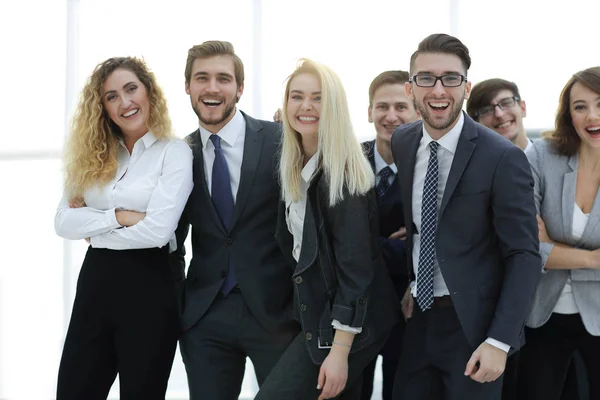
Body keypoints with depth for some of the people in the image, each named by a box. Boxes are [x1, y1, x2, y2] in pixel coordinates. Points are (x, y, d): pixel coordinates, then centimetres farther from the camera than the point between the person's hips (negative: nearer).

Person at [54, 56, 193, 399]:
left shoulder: (175, 152, -5)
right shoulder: (93, 155, 10)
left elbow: (158, 230, -17)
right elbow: (64, 222, 0)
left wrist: (95, 229, -5)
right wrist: (119, 216, -12)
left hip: (149, 289, -5)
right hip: (94, 284, 5)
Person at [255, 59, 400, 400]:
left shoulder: (344, 172, -17)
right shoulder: (294, 168, 7)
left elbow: (356, 265, -21)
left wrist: (340, 352, -24)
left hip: (345, 320, -8)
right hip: (316, 311, 8)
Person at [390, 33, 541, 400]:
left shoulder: (503, 158, -15)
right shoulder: (402, 143, 3)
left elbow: (524, 256, -14)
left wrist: (500, 342, -19)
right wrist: (411, 281, 13)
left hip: (473, 323, -5)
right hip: (420, 316, 5)